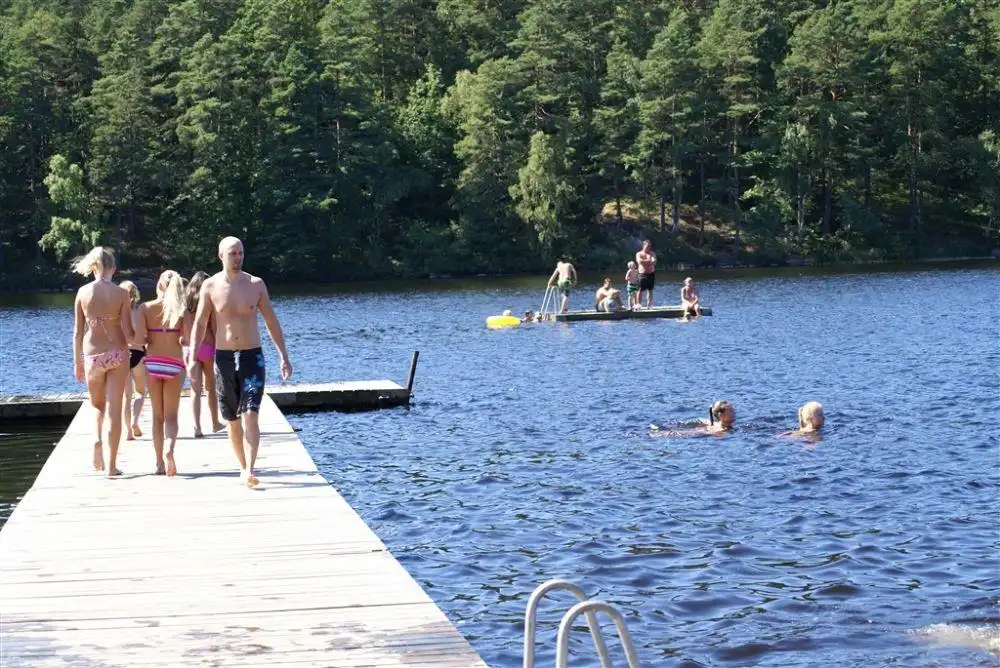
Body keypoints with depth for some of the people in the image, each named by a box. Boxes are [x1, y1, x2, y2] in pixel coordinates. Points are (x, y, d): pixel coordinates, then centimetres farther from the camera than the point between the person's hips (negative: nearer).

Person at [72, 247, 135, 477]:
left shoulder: (83, 292, -1)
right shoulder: (120, 294, -6)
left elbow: (77, 331, 3)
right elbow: (128, 333, -8)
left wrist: (77, 362, 12)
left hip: (92, 355, 1)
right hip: (118, 354, -1)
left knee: (97, 406, 23)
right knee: (114, 410, 3)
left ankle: (97, 439, -3)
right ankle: (111, 465, 1)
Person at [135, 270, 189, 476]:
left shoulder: (146, 308, -3)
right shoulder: (181, 309, -3)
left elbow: (139, 339, -10)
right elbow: (188, 339, -9)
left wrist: (151, 339, 11)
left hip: (151, 362, 1)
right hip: (174, 364, -1)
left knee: (157, 416, 12)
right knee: (171, 415, 4)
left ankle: (160, 463, 12)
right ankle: (169, 448, -25)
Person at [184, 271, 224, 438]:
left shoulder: (186, 304, 2)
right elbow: (214, 328, -6)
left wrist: (186, 348, 8)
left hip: (190, 348, 1)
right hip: (208, 347, -1)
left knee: (196, 389, 1)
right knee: (211, 388, 15)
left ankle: (197, 427, -11)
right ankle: (215, 423, 28)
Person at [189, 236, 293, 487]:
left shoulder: (256, 284, 2)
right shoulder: (210, 286, 0)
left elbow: (271, 322, 7)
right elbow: (200, 324, 1)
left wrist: (284, 356, 5)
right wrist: (192, 357, -10)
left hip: (252, 356, -1)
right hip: (224, 357, 1)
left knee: (250, 415, -15)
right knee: (232, 420, 9)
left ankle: (249, 471, -22)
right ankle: (244, 467, 24)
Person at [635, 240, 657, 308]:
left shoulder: (652, 253, 9)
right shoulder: (639, 254, 4)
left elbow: (654, 261, -8)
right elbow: (639, 261, -15)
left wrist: (644, 261, -18)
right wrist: (649, 260, -10)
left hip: (651, 274, 2)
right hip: (642, 274, -2)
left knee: (650, 290, 2)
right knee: (640, 290, -6)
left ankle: (648, 304, 5)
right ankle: (638, 304, -4)